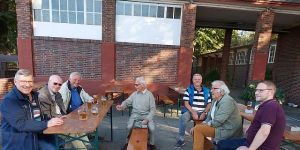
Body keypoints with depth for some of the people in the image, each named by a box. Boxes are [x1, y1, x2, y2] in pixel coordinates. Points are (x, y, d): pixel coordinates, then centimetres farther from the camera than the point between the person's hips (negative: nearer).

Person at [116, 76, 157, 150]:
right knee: (129, 127, -22)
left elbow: (152, 108, -6)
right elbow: (127, 101, 6)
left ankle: (152, 144, 7)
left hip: (146, 114, -2)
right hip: (135, 114, 2)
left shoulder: (149, 94, -4)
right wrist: (122, 106, -17)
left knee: (152, 128, -22)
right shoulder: (134, 94, 6)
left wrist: (147, 119, -17)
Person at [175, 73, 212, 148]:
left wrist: (204, 113, -9)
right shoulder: (188, 90, 2)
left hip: (202, 113, 2)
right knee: (183, 118, -31)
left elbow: (209, 104, 7)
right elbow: (186, 103, -4)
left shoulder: (206, 91, 10)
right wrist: (193, 112, -16)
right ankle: (181, 139, -14)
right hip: (191, 111, -2)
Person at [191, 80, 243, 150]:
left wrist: (206, 124, -10)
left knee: (198, 129, -19)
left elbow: (218, 121, -25)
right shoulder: (215, 100, 8)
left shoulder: (227, 101, -21)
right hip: (219, 126, 9)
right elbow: (209, 117, 12)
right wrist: (202, 124, -3)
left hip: (228, 131, -9)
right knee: (197, 127, 6)